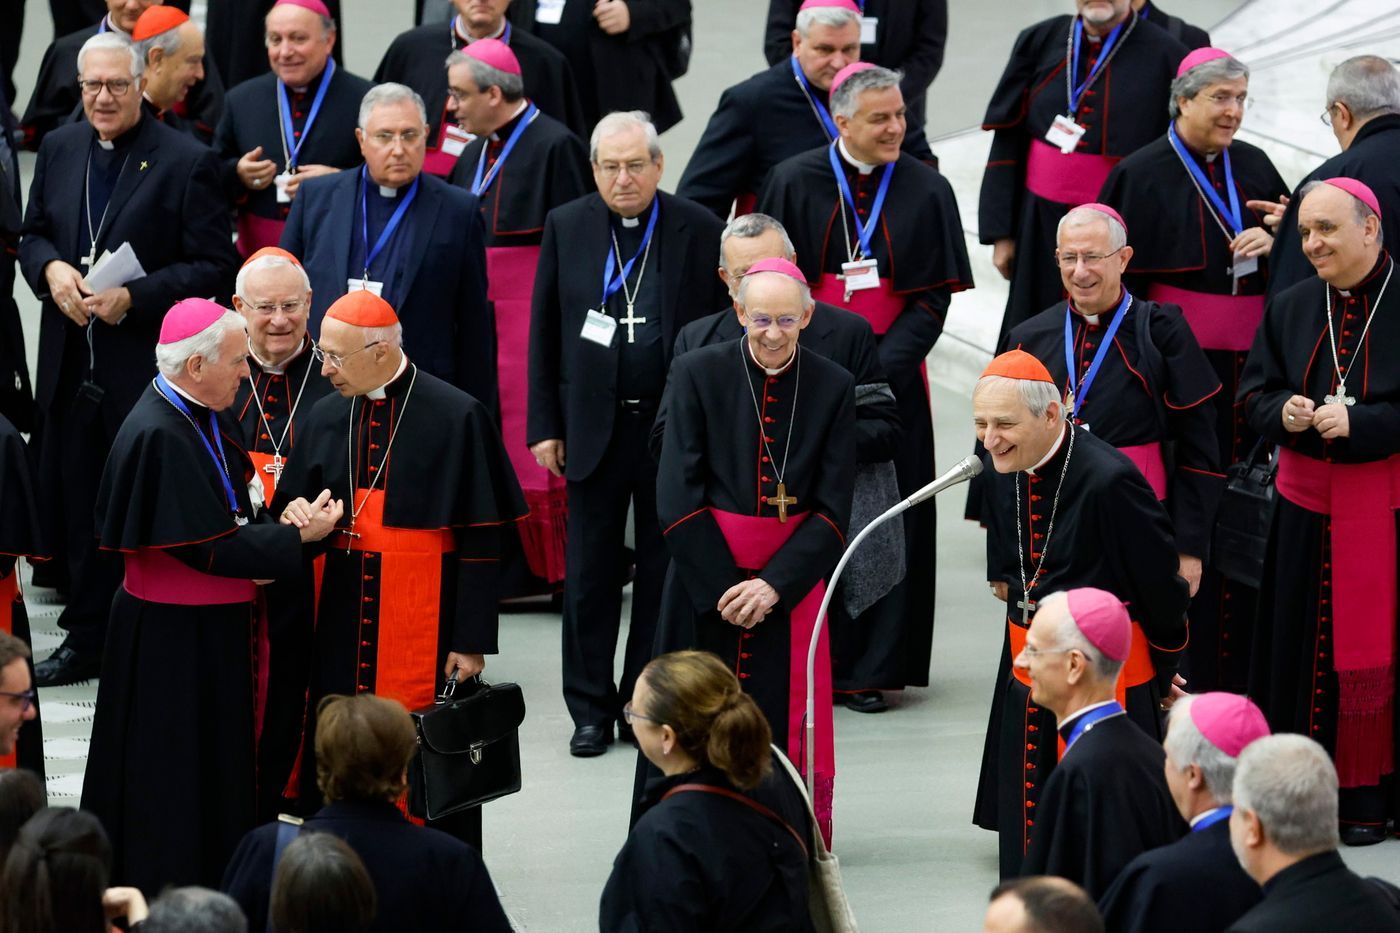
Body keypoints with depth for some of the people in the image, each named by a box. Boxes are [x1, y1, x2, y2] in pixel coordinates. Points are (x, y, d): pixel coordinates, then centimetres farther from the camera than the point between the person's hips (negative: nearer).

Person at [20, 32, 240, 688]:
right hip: (71, 363, 5)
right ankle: (87, 639, 20)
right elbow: (32, 234, 18)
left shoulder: (186, 162, -8)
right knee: (76, 506, 9)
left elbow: (214, 266, -10)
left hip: (147, 368, -5)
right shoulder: (59, 151, 10)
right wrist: (51, 269, -6)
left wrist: (134, 298, -19)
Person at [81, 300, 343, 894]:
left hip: (213, 629, 10)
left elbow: (236, 502, 13)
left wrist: (282, 521, -8)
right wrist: (297, 537, -16)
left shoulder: (203, 417, 6)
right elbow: (207, 548, -24)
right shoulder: (159, 436, -24)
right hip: (172, 643, -10)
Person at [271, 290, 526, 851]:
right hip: (338, 625, 5)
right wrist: (295, 516, -7)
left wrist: (472, 640, -9)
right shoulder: (326, 417, 7)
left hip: (422, 631, -5)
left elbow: (481, 539, -7)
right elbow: (291, 506, 18)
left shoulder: (456, 418, -8)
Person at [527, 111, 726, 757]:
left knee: (665, 571, 6)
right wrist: (544, 425, 0)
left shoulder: (697, 230, -1)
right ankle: (591, 710, 14)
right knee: (589, 575, 5)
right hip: (593, 427, 1)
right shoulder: (566, 227, 3)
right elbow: (544, 332, 5)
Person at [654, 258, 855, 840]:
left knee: (786, 718, 1)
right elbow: (677, 496, -6)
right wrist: (723, 585, -13)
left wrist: (774, 584, -13)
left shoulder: (832, 387, -1)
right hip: (706, 576, 0)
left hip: (790, 579, 1)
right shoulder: (698, 374, -4)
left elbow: (833, 508, -2)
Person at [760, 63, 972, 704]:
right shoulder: (796, 183, 0)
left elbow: (933, 298, -2)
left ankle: (873, 668, 8)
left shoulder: (926, 190, 1)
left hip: (891, 380, 0)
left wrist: (876, 371, -14)